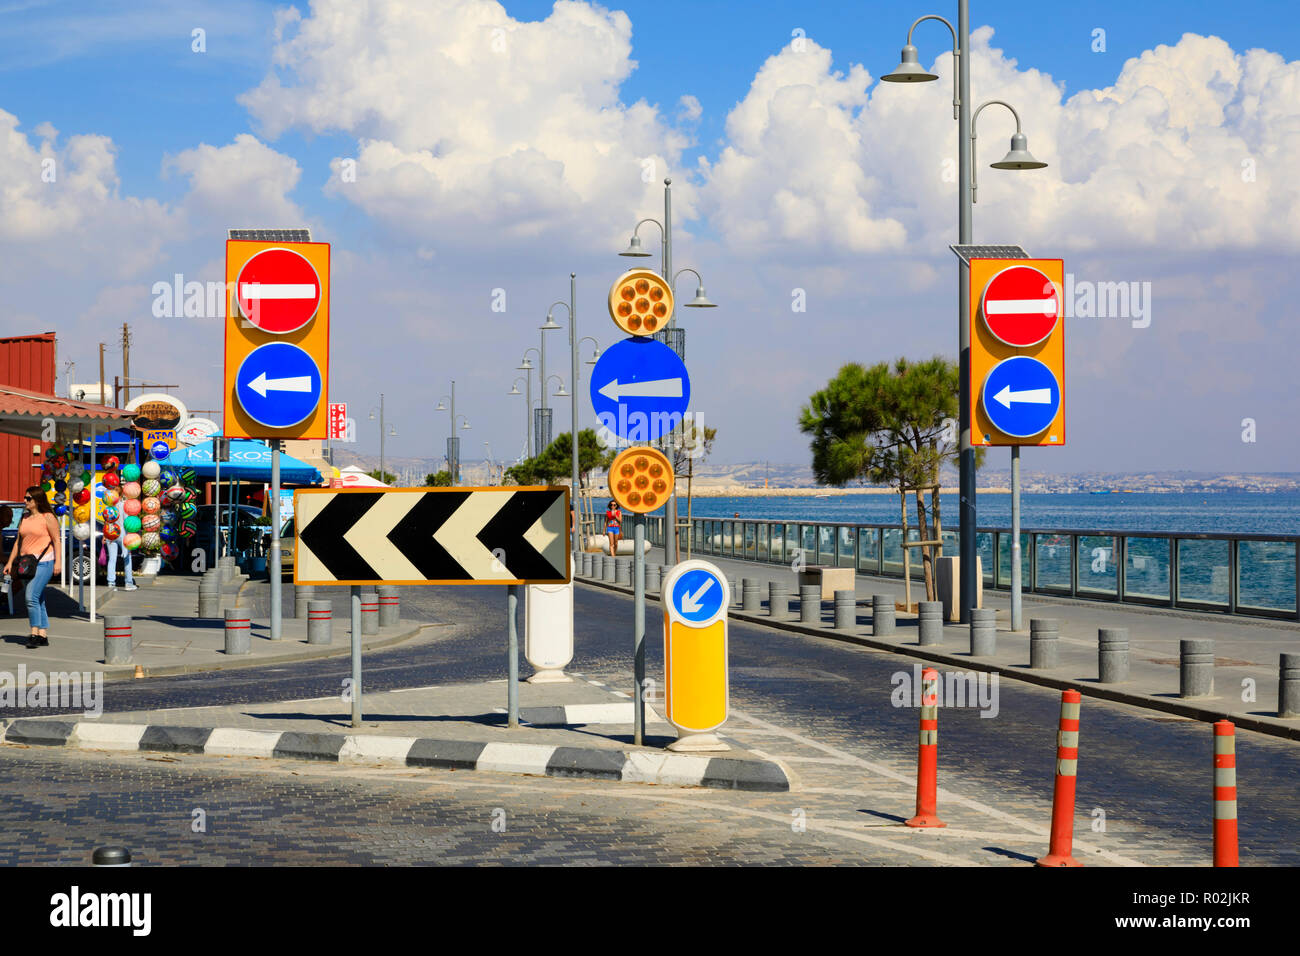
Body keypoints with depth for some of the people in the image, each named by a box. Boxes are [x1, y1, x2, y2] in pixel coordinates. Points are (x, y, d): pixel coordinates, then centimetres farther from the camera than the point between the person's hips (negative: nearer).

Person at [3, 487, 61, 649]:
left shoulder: (48, 518, -4)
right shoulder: (25, 518, 15)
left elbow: (56, 540, -6)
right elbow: (19, 542, 19)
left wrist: (58, 562, -13)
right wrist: (10, 562, 14)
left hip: (43, 562, -7)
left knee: (32, 597, -18)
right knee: (37, 600, 7)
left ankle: (35, 633, -15)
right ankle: (43, 636, 9)